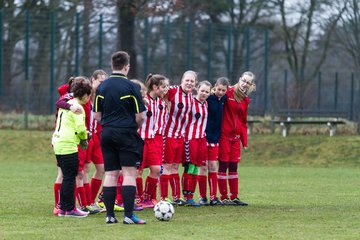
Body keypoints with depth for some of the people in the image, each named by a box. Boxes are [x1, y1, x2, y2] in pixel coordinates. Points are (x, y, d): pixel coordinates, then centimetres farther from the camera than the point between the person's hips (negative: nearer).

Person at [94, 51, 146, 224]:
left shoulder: (102, 87, 6)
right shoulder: (131, 87, -9)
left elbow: (97, 116, 7)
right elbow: (140, 116, -9)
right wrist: (136, 127, 10)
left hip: (106, 134, 5)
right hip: (126, 134, -5)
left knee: (110, 174, 8)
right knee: (129, 174, -2)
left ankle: (109, 215, 6)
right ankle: (128, 215, -8)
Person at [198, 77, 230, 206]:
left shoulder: (223, 99, 4)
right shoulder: (208, 98, -13)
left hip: (215, 138, 5)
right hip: (204, 137, -5)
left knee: (213, 166, 6)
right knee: (203, 167, 0)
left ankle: (213, 197, 8)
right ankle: (202, 197, 6)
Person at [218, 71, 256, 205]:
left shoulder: (246, 100, 12)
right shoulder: (227, 93, -6)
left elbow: (243, 122, 15)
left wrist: (244, 141, 13)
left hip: (236, 136, 6)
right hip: (224, 135, -6)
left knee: (233, 167, 9)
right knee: (223, 166, -1)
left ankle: (234, 197, 13)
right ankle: (223, 197, 4)